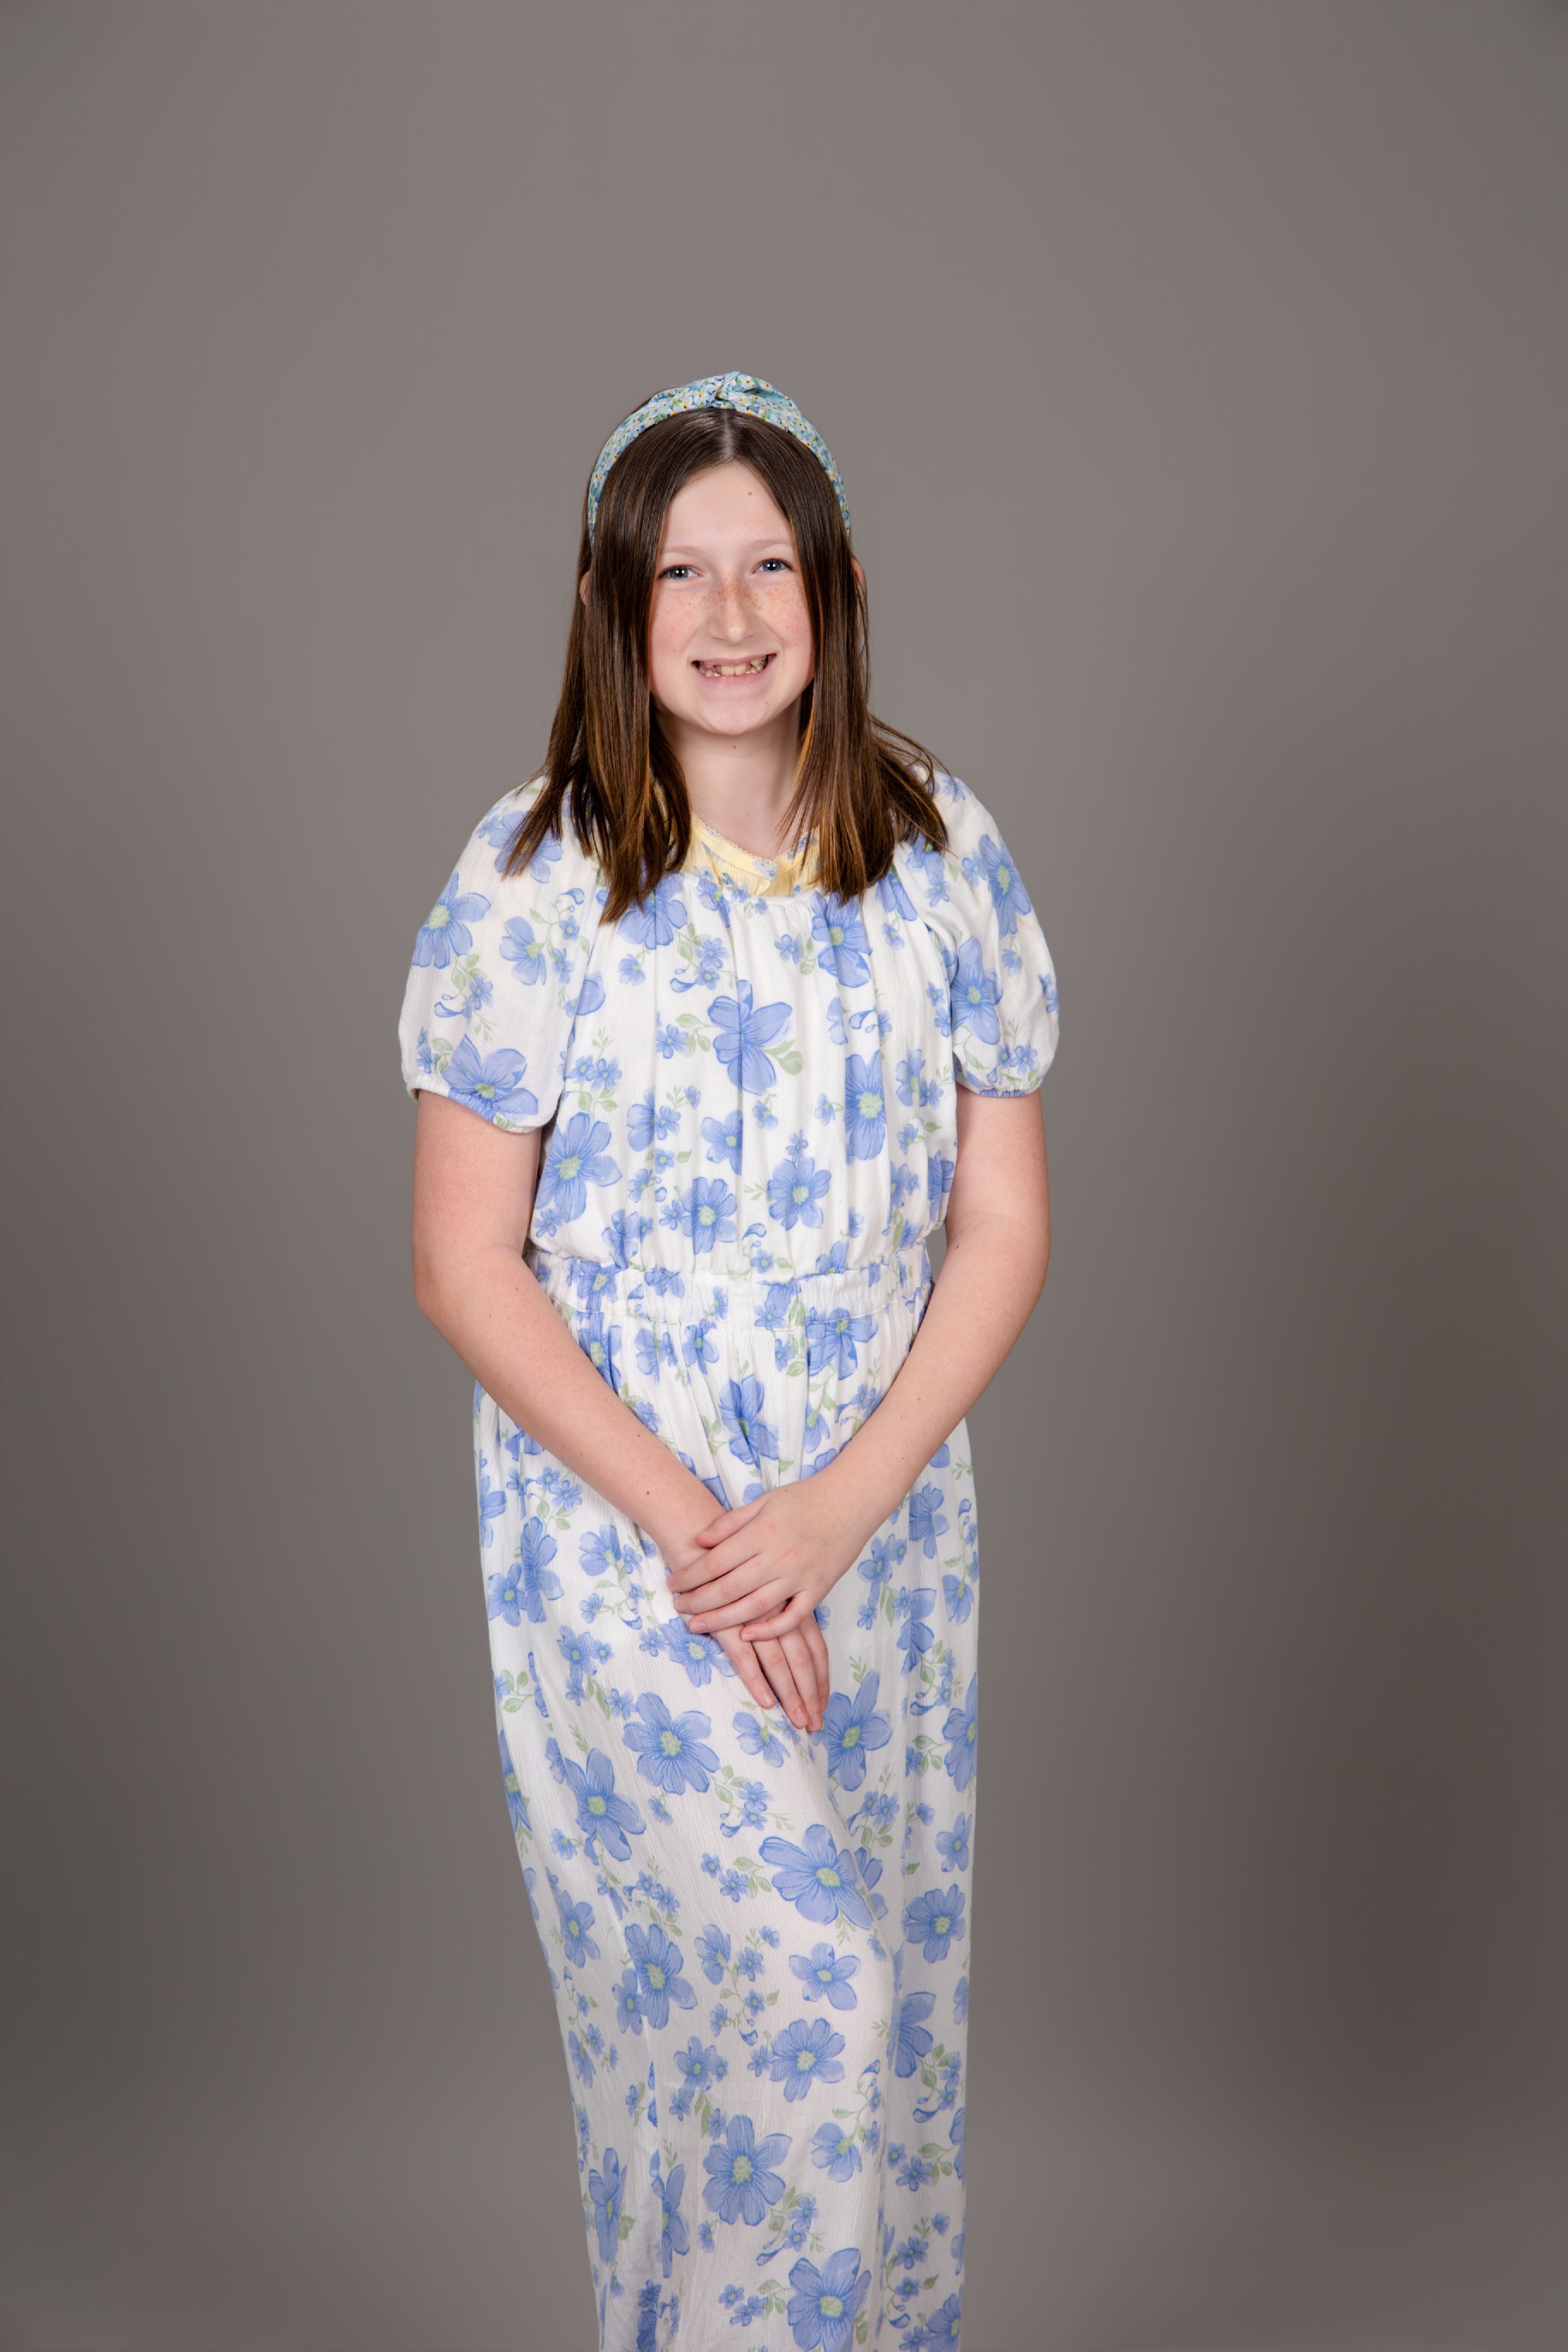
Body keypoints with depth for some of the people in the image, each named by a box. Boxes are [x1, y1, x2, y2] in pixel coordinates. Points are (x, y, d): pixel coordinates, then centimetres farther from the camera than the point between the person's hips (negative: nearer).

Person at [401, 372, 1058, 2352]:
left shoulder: (942, 852, 1)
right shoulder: (532, 879, -7)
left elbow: (1002, 1222, 1)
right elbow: (465, 1265, -7)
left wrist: (846, 1502, -11)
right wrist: (685, 1525, -14)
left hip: (883, 1511, 3)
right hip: (613, 1518, -3)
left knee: (886, 2007, 12)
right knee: (785, 1986, -7)